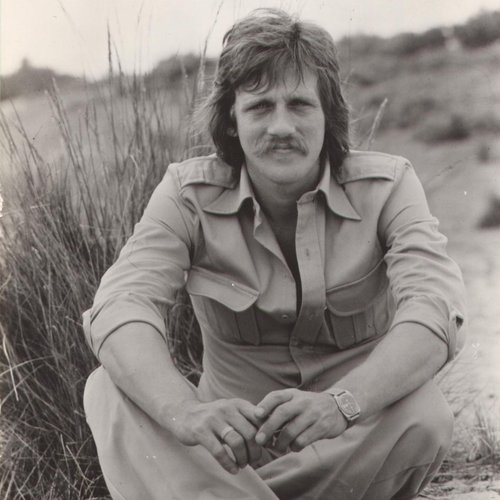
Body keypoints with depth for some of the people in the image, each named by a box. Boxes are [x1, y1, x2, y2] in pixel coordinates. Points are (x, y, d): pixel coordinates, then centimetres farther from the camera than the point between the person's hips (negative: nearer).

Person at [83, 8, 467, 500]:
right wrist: (186, 412, -42)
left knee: (425, 415, -32)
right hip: (235, 437, 0)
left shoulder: (386, 187, -8)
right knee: (107, 391, -23)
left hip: (357, 444, 0)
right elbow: (120, 305, -21)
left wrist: (342, 402, -43)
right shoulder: (188, 194, -6)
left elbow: (437, 308, -24)